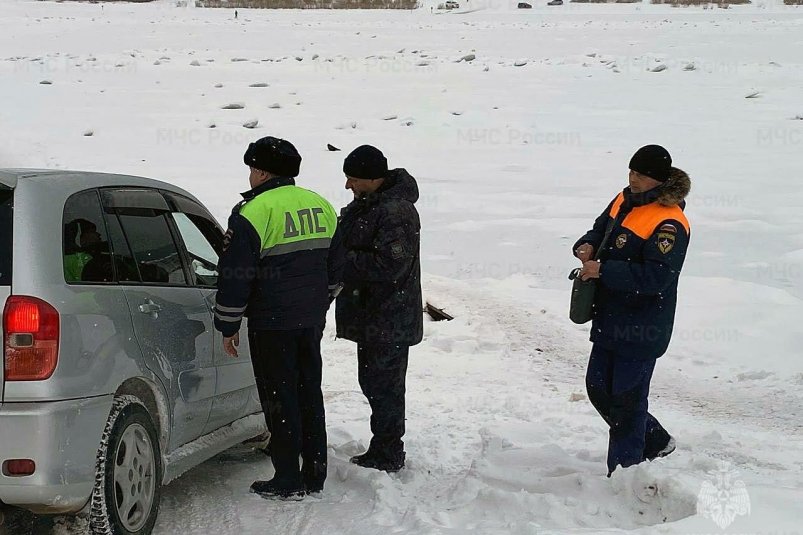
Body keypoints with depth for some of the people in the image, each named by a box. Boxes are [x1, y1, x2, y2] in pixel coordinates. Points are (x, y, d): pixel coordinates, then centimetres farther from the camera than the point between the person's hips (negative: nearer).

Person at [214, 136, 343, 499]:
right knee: (309, 393, 14)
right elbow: (334, 268, 19)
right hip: (311, 320, 7)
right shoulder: (322, 207, 10)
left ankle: (288, 481, 4)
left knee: (279, 398, 0)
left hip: (272, 324, -7)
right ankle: (314, 475, 20)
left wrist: (228, 327, -4)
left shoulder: (253, 213, -14)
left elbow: (235, 276, -13)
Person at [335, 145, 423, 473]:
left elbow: (390, 263, -27)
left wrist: (344, 261, -22)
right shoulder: (365, 205, 11)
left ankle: (387, 456, 5)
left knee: (383, 385, -4)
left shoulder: (396, 212, -21)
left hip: (390, 320, -10)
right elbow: (350, 245, 23)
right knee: (372, 382, 18)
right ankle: (385, 450, 28)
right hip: (371, 316, 10)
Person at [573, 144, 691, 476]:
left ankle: (624, 472, 15)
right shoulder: (625, 200, 6)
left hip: (641, 329, -9)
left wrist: (603, 270, -26)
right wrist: (587, 245, -2)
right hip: (611, 320, 9)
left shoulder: (669, 224, -21)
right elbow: (601, 228, 22)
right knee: (598, 388, 17)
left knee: (626, 399, 0)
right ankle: (655, 442, 35)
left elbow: (655, 277, -28)